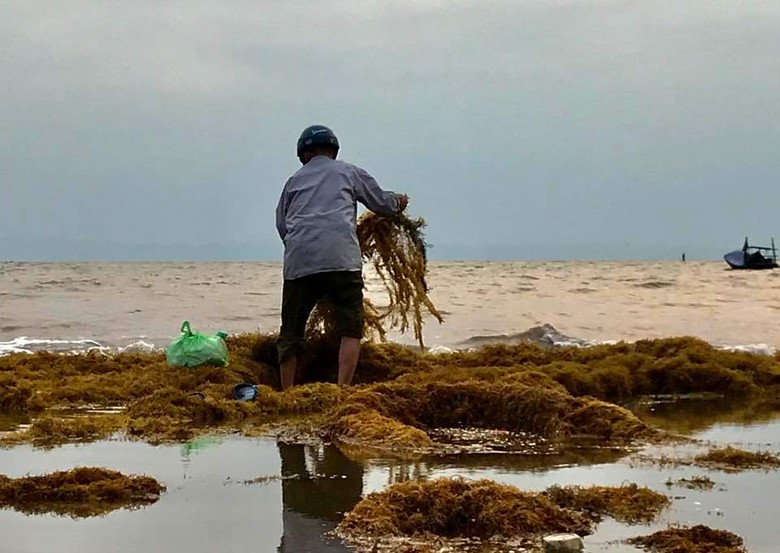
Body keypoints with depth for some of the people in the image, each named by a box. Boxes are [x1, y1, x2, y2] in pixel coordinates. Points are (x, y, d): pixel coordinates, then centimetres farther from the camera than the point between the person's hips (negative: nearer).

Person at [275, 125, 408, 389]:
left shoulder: (294, 180, 24)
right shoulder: (349, 172, 19)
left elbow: (281, 225, 24)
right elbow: (382, 203, 26)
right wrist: (399, 201, 48)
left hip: (299, 261, 2)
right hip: (342, 258, -2)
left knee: (290, 332, 11)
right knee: (350, 329, 0)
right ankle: (343, 388, -15)